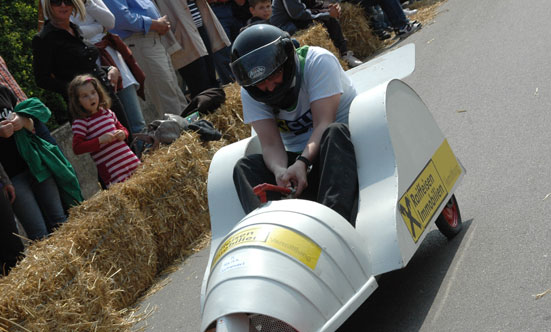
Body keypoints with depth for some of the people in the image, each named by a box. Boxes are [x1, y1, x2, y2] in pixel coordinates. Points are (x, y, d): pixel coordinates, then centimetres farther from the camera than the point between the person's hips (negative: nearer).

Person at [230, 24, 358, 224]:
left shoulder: (318, 62, -15)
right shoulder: (250, 94, -3)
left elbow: (324, 124, -22)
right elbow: (271, 144, -13)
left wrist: (302, 163, -37)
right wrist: (280, 170, -36)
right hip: (298, 159, 4)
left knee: (334, 133, -36)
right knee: (245, 167, -18)